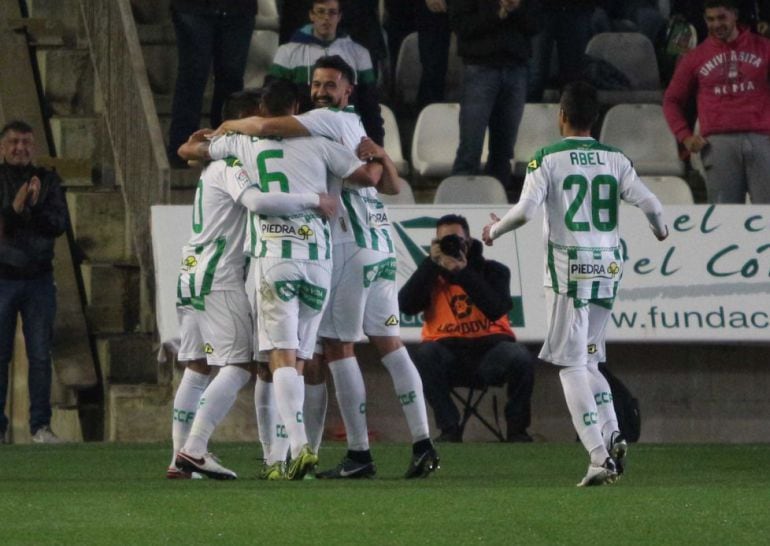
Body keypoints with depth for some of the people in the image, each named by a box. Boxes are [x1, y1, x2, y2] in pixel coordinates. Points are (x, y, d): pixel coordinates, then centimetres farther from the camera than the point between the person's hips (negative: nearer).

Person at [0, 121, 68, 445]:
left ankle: (41, 426, 6)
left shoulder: (48, 181, 8)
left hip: (39, 277, 2)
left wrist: (36, 206, -17)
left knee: (40, 355, 2)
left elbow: (60, 224, -1)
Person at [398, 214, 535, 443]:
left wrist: (463, 273, -20)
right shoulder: (431, 275, 10)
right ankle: (449, 430, -21)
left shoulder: (493, 271, 5)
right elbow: (406, 306, -9)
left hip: (490, 348, -1)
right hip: (449, 352, 1)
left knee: (520, 358, -31)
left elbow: (497, 310, -15)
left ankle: (516, 429, -9)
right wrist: (432, 263, -11)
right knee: (425, 355, -32)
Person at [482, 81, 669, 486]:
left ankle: (599, 455, -14)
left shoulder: (547, 160, -6)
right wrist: (660, 230, 24)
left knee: (572, 364, -2)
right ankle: (612, 434, -4)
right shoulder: (615, 160, 6)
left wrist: (495, 229, 6)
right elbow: (649, 202, 2)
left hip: (568, 267, -4)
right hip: (608, 266, 4)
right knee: (588, 360, 18)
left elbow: (525, 210, -14)